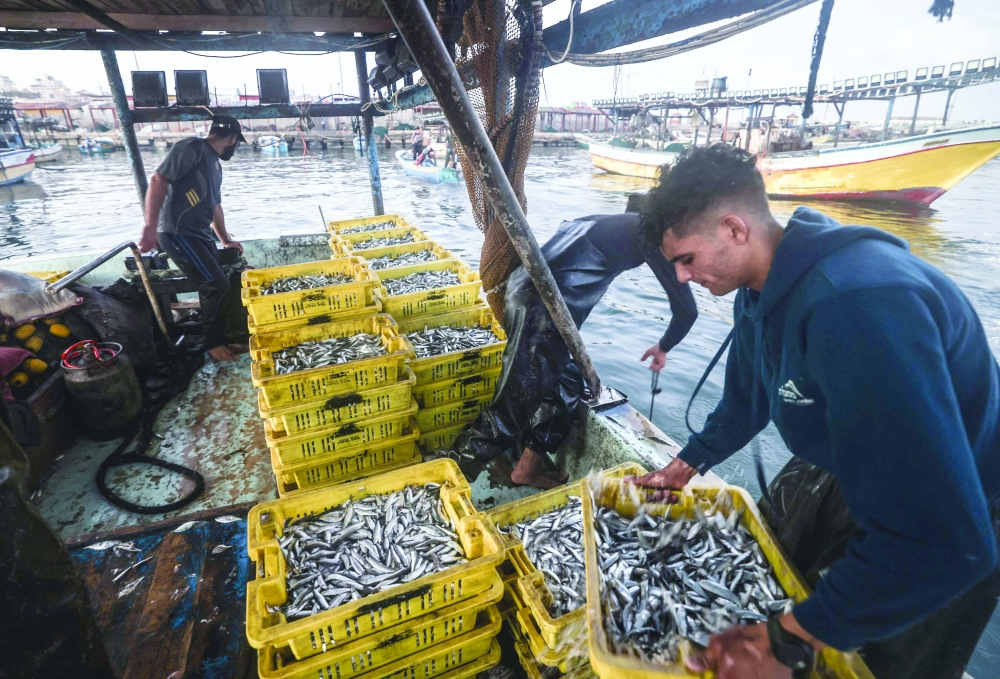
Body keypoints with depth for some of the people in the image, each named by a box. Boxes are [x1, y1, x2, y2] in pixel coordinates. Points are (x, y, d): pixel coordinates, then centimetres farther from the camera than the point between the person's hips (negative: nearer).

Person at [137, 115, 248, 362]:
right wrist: (151, 226, -27)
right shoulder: (193, 147, -10)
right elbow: (159, 180, -19)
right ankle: (213, 343, 4)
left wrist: (225, 239, 37)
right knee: (216, 284, -13)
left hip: (201, 235, 9)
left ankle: (218, 341, 20)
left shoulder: (215, 164, 19)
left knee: (216, 286, 8)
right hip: (178, 233, -9)